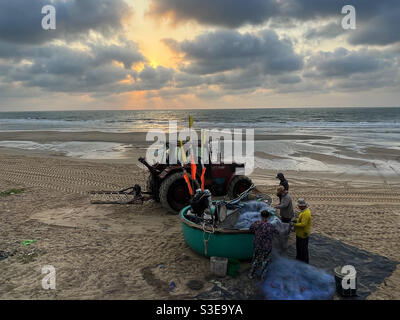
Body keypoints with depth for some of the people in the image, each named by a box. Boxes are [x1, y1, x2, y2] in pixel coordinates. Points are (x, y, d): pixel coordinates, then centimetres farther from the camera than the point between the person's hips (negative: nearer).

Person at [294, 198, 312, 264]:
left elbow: (303, 224, -32)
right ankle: (299, 258, 41)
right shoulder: (304, 211, 4)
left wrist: (294, 225, -25)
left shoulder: (306, 213, -29)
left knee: (303, 248, 6)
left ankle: (304, 261, 21)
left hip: (303, 234, -10)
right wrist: (295, 220, 3)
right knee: (298, 246, 24)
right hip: (299, 233, 10)